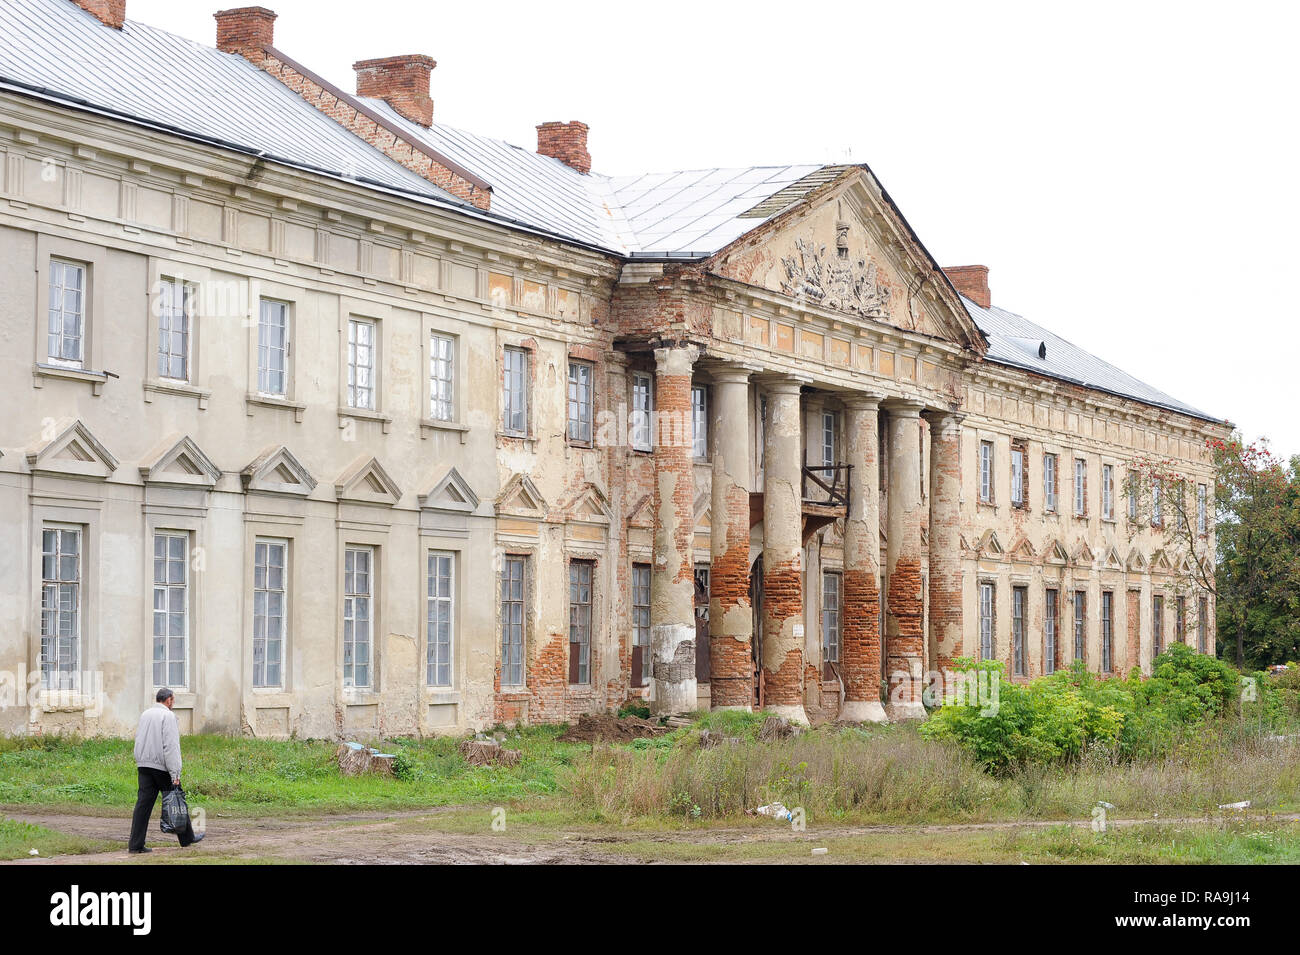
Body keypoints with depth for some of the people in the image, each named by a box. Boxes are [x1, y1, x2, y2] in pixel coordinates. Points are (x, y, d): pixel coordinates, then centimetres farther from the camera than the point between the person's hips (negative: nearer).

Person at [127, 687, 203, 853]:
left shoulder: (145, 714, 13)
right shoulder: (168, 715, -10)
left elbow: (138, 739, 17)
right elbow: (171, 746, -16)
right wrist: (175, 774, -17)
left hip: (143, 765, 6)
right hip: (161, 765, -6)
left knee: (144, 803, 3)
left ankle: (136, 844, -3)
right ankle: (187, 838, 19)